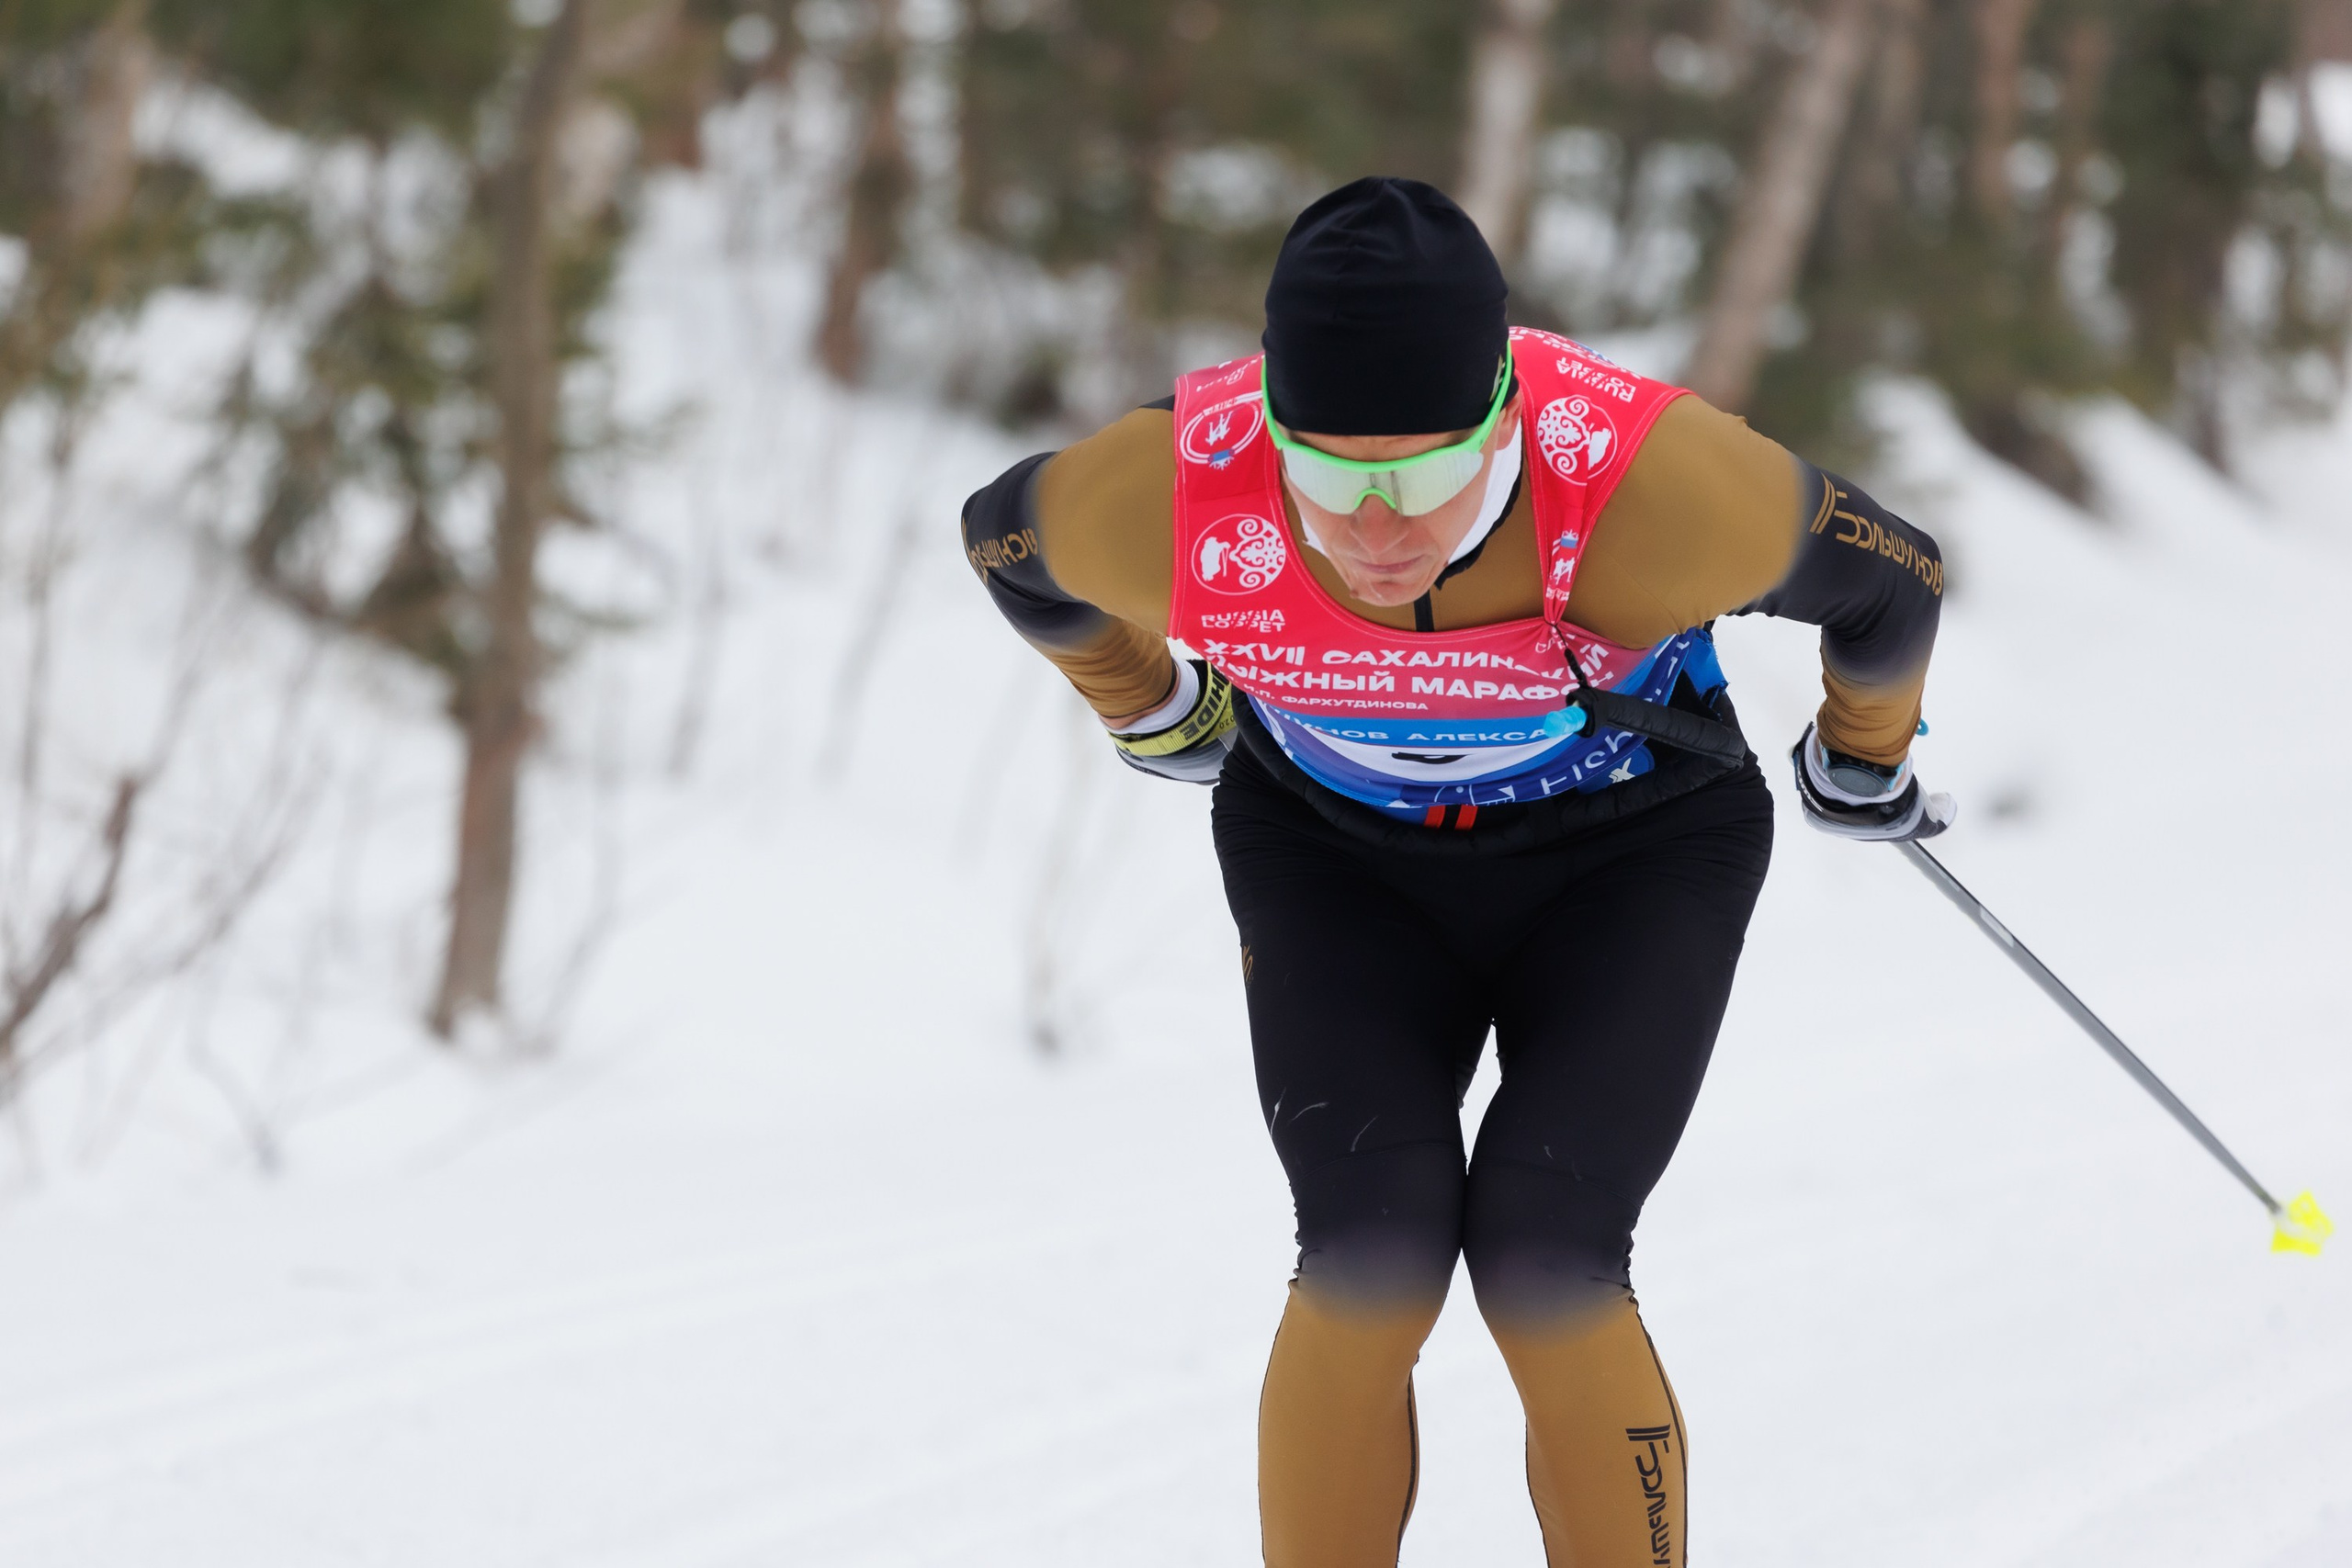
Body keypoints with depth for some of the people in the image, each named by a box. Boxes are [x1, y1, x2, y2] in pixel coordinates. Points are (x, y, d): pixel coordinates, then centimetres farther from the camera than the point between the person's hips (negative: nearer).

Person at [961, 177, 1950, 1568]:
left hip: (1632, 859, -1)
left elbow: (1893, 578, -14)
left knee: (1542, 1267, -18)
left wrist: (1869, 761, 6)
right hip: (1334, 859, 2)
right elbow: (1006, 537, -4)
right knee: (1366, 1262, -17)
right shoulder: (1164, 505, -30)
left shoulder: (1652, 489, -36)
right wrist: (1150, 713, 14)